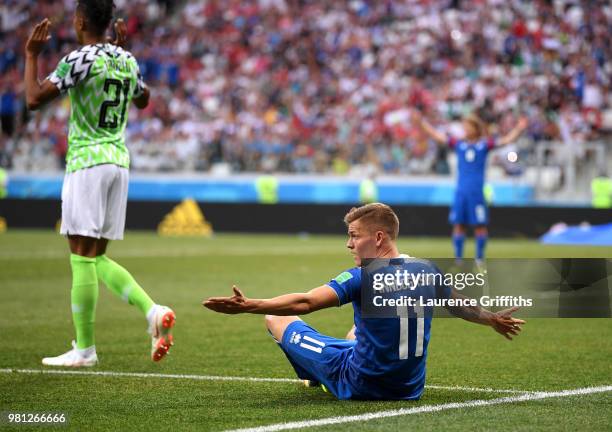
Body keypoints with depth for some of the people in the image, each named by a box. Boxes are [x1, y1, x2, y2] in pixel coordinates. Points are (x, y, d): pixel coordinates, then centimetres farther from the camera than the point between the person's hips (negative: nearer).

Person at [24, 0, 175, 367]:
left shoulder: (80, 59, -11)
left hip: (87, 161, -7)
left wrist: (32, 55, -2)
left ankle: (84, 349, -1)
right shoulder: (127, 60, 12)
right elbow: (143, 100, 32)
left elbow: (35, 99, -16)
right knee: (97, 258, 12)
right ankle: (154, 312, -6)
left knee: (83, 257, -4)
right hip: (120, 160, 8)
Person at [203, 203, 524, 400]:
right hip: (410, 387, 7)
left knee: (276, 320, 11)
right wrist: (494, 320, 36)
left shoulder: (362, 278, -20)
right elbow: (461, 306, 16)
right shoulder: (426, 271, -1)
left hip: (359, 384, -7)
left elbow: (305, 303, -31)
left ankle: (315, 377, 39)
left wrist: (247, 306, -36)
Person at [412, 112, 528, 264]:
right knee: (458, 225, 1)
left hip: (477, 192, -2)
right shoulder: (458, 144, 10)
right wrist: (421, 121, 10)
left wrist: (519, 129, -13)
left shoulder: (484, 144, 5)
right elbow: (435, 135, 13)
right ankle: (458, 259, 7)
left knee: (480, 226, -1)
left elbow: (507, 139, 1)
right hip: (460, 192, 2)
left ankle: (480, 258, 8)